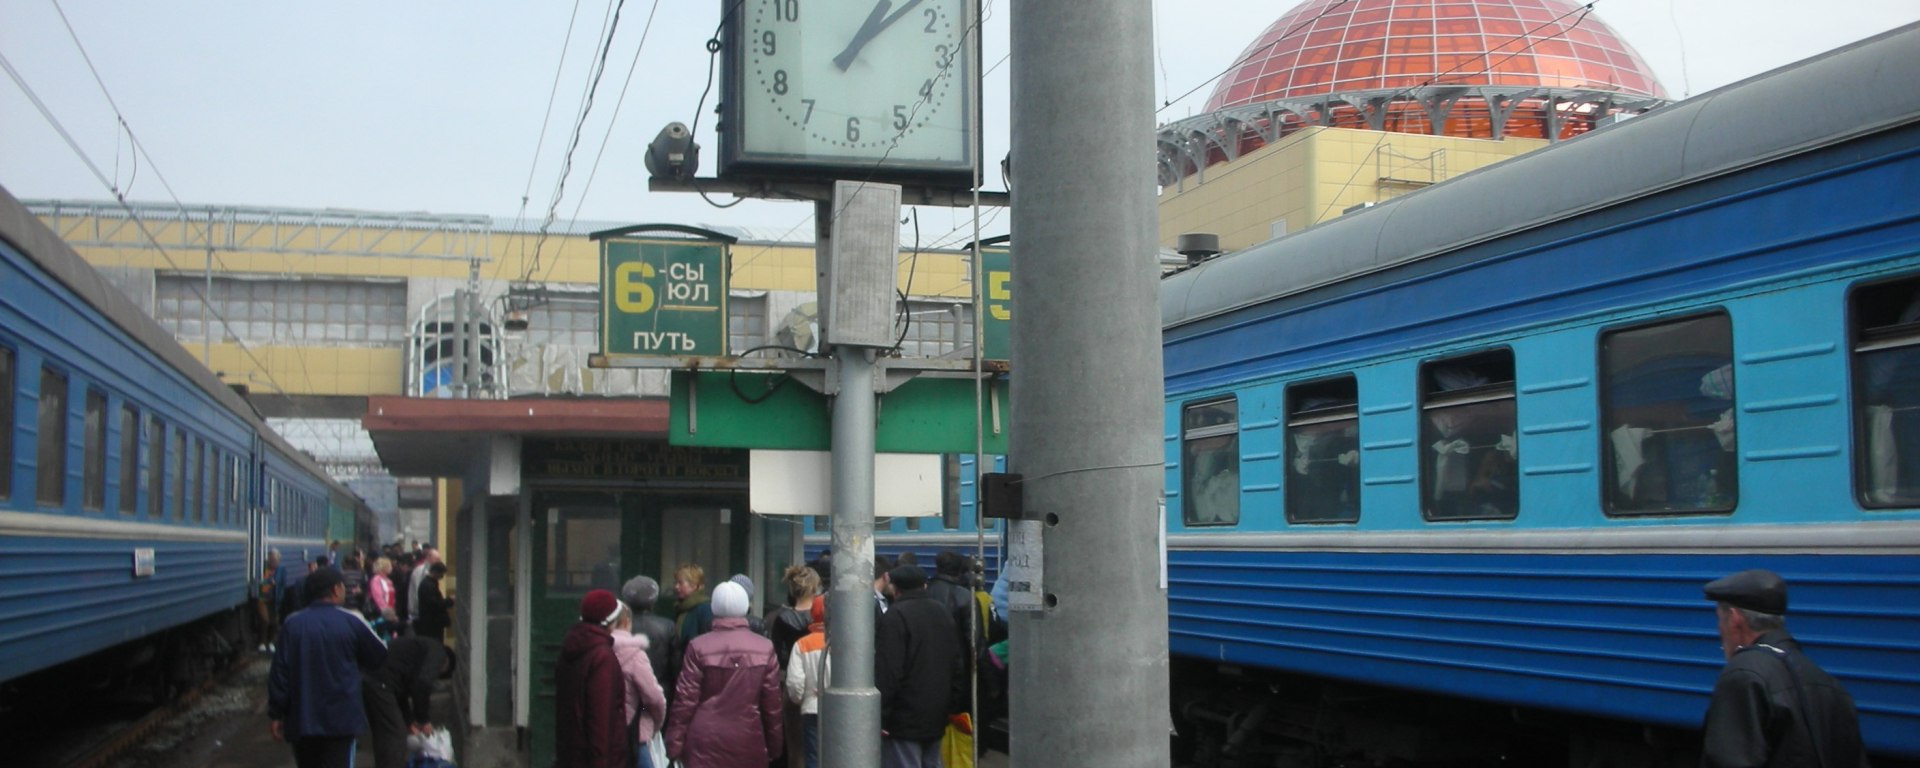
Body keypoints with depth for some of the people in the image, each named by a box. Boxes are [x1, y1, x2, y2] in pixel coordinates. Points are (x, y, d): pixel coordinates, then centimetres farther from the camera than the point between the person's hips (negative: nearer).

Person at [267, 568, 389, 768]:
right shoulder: (350, 622, -6)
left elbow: (279, 672, -3)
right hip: (340, 717, -3)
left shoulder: (293, 624, -1)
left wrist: (276, 714, 5)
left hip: (301, 717, 3)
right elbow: (380, 657, 7)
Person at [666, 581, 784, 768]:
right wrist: (774, 745, 12)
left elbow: (685, 701, -5)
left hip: (705, 742, -2)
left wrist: (674, 745, 1)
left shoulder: (698, 647, -6)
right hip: (748, 742, 2)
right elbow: (772, 703, 3)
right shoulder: (765, 648, -1)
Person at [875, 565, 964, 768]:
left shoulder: (895, 616, -14)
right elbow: (956, 665, 16)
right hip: (936, 715, 8)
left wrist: (880, 716, -16)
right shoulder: (943, 613, 13)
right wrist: (954, 706, 19)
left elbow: (887, 671, -19)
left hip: (904, 720, -8)